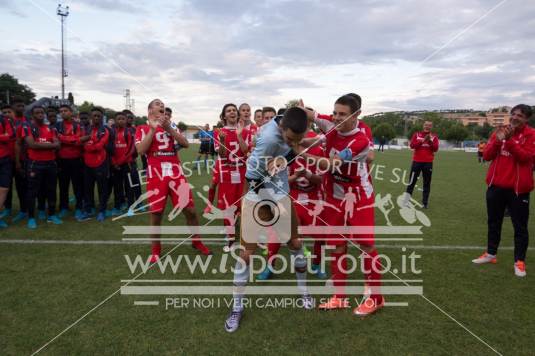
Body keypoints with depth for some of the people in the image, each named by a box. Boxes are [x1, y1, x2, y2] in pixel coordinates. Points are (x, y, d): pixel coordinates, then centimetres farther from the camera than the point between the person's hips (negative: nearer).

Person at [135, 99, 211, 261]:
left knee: (190, 209, 2)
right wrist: (153, 128, -10)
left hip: (176, 172, 3)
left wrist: (168, 128, -7)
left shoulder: (171, 126, 19)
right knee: (156, 213, 3)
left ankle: (196, 241, 22)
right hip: (156, 174, -2)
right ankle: (156, 250, 21)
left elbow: (186, 144, 3)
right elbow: (140, 150, -9)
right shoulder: (142, 129, 8)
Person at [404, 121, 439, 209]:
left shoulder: (434, 137, 4)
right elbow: (412, 145, -9)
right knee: (412, 181, 2)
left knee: (427, 183, 4)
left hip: (428, 162, 1)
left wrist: (430, 141, -18)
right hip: (417, 161, -1)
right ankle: (406, 200, 7)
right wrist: (422, 140, -17)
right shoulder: (417, 134, 4)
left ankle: (425, 202, 11)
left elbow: (435, 149, -6)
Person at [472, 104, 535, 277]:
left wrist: (510, 140, -23)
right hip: (496, 185, 4)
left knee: (520, 226, 3)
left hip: (518, 187, -4)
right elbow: (486, 156, 1)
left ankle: (519, 261, 13)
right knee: (493, 222, 14)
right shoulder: (499, 132, 8)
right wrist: (498, 141, -13)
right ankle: (491, 253, 28)